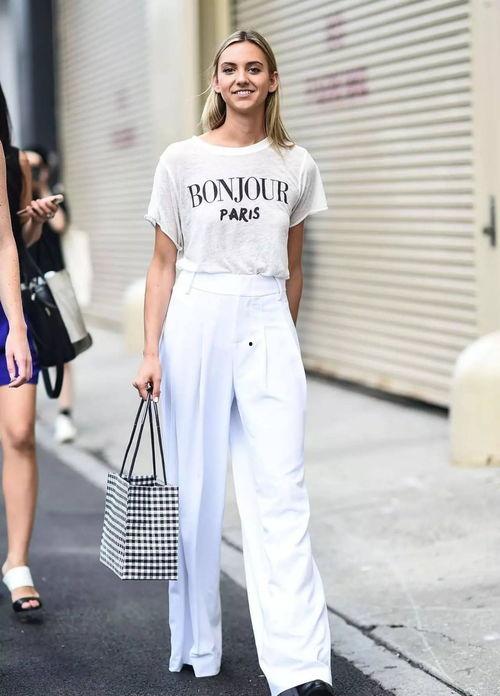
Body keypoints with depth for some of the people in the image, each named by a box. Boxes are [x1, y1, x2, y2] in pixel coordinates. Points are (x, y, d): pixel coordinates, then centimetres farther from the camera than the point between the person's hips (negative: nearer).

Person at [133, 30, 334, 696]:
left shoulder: (296, 165, 10)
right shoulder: (181, 161, 5)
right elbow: (163, 265, 5)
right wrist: (151, 353, -1)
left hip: (268, 324, 1)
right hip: (195, 322, 0)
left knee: (280, 494, -8)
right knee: (195, 489, 3)